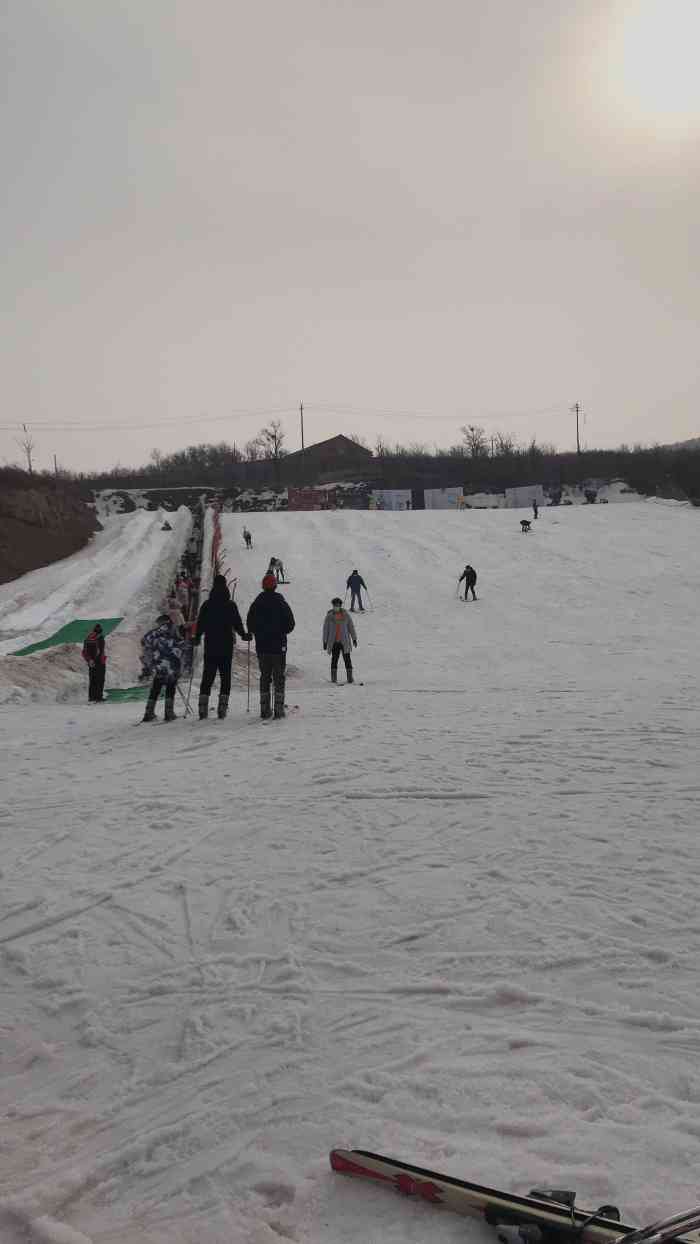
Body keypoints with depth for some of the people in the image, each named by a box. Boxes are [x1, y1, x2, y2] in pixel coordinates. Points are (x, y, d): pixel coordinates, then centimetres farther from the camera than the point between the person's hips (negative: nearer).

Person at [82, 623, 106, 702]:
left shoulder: (87, 637, 8)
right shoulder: (100, 637, -11)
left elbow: (84, 651, 8)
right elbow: (100, 650, -18)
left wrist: (89, 659, 6)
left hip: (91, 662, 6)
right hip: (99, 662, -6)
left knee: (92, 680, 12)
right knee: (100, 680, 0)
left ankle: (91, 698, 13)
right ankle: (98, 698, -3)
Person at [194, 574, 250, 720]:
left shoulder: (206, 605, 0)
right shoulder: (231, 605, -5)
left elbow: (200, 624, 3)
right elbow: (237, 624, -3)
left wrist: (197, 638, 19)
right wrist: (244, 635, 14)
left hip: (210, 646, 2)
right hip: (226, 646, -2)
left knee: (207, 676, 7)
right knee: (225, 676, 5)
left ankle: (203, 708, 1)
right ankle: (222, 708, -3)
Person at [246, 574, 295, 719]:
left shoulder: (256, 604, 0)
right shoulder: (281, 604, -7)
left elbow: (250, 625, 4)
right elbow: (290, 625, -4)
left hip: (261, 646, 2)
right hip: (278, 646, -2)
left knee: (264, 676, 9)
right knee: (278, 677, 2)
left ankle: (265, 709, 6)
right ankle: (279, 709, -2)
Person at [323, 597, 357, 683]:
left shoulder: (345, 615, 2)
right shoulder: (329, 616, 1)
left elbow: (351, 627, 8)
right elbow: (325, 629, 5)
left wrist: (354, 639, 6)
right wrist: (325, 642, 3)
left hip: (345, 641, 1)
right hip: (334, 642, 0)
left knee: (347, 658, -2)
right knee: (334, 658, -1)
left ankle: (350, 677, 2)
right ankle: (333, 678, 7)